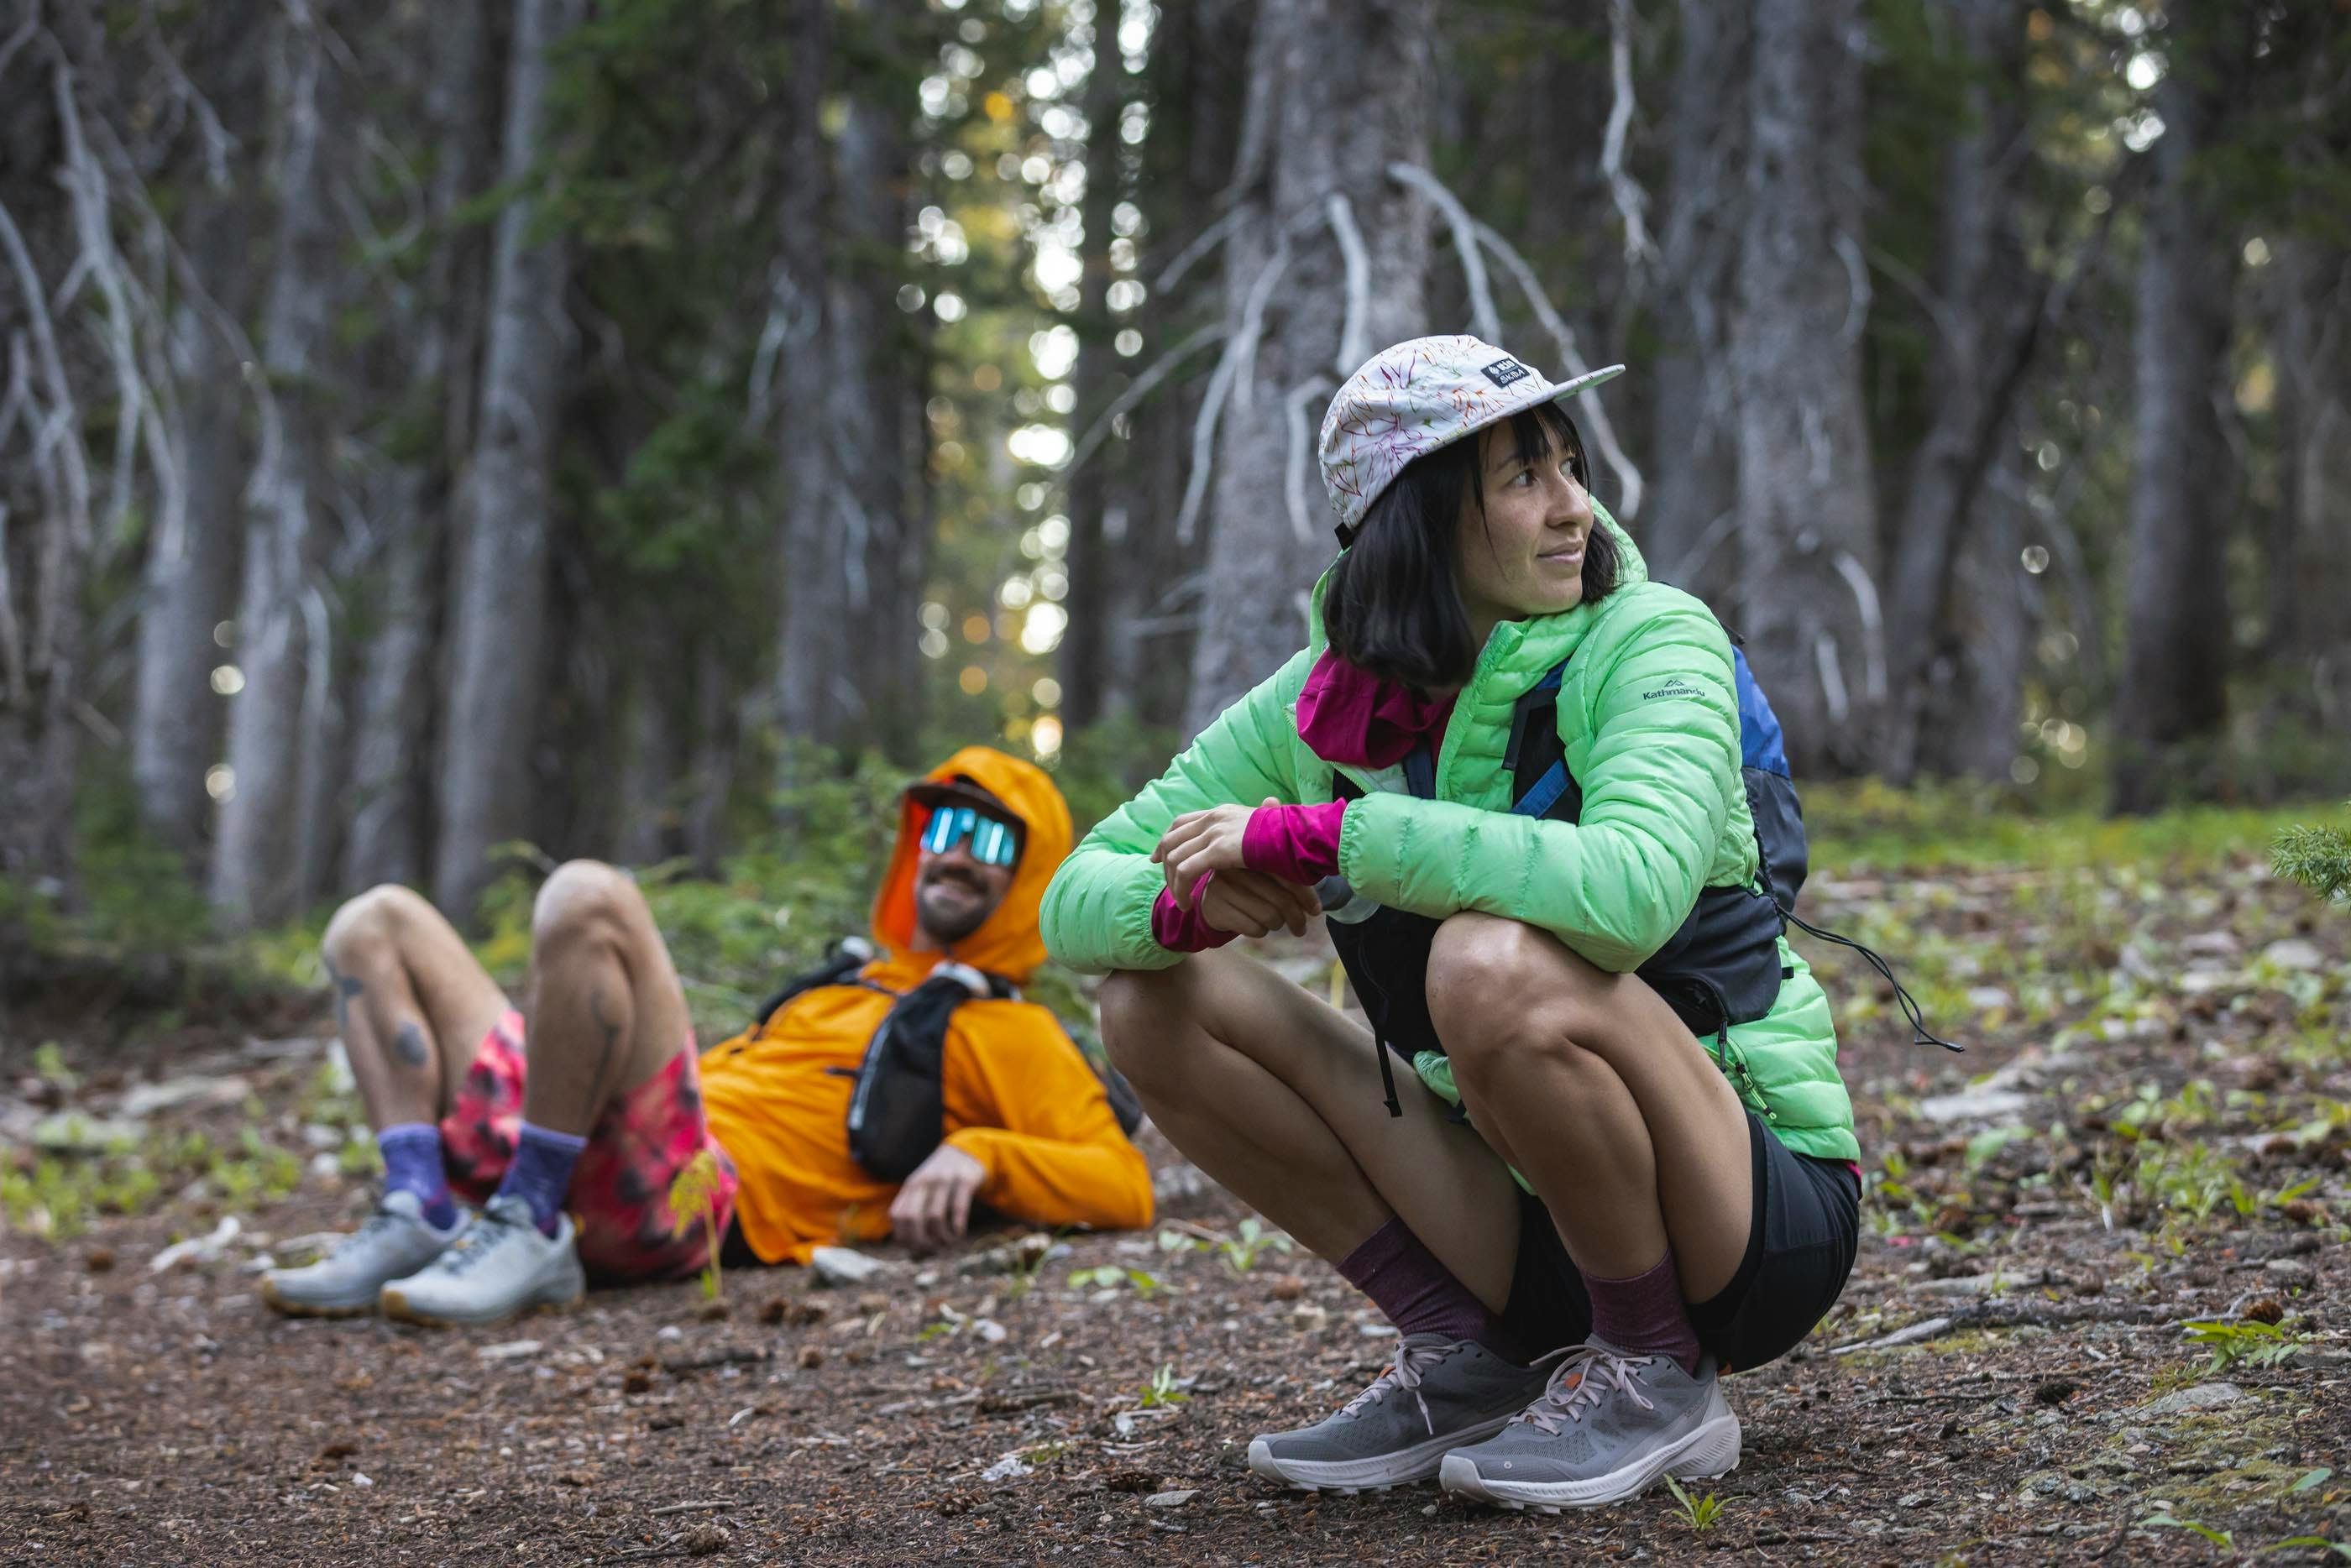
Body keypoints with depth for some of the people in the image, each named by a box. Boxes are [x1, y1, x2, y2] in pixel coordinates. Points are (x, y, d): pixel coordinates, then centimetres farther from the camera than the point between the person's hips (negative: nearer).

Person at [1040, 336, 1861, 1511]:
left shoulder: (1650, 642, -15)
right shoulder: (1318, 707, -2)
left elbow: (1627, 892, -36)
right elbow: (1075, 900, 0)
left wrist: (1314, 835, -30)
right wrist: (1192, 901, -24)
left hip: (1763, 1223, -5)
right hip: (1534, 1217, 5)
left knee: (1496, 962, -34)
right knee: (1154, 1003, -4)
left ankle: (1658, 1382, -11)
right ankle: (1470, 1363, 2)